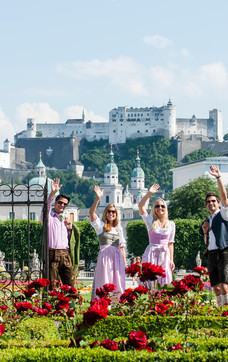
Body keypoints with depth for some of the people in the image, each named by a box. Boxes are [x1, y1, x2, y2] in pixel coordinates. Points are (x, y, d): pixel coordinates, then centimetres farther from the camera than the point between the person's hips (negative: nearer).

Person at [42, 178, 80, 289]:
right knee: (50, 285, -7)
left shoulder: (65, 220, 24)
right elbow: (47, 206, -15)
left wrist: (70, 228, 7)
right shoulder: (49, 217, 7)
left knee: (70, 285, 0)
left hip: (65, 254, 5)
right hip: (52, 253, -5)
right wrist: (53, 193, -29)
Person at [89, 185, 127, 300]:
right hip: (104, 256, -4)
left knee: (118, 284, 0)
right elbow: (91, 213, -10)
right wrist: (98, 199, -20)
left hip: (117, 257, 4)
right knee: (104, 285, -9)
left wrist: (124, 261, 12)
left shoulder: (118, 228, 18)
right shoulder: (100, 225, 6)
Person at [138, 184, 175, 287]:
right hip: (151, 254, -2)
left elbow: (170, 243, 12)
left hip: (165, 254, 2)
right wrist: (149, 193, -16)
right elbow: (141, 206, -7)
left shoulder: (171, 224, 11)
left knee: (164, 283, -2)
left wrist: (171, 260, 6)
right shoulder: (150, 221, 5)